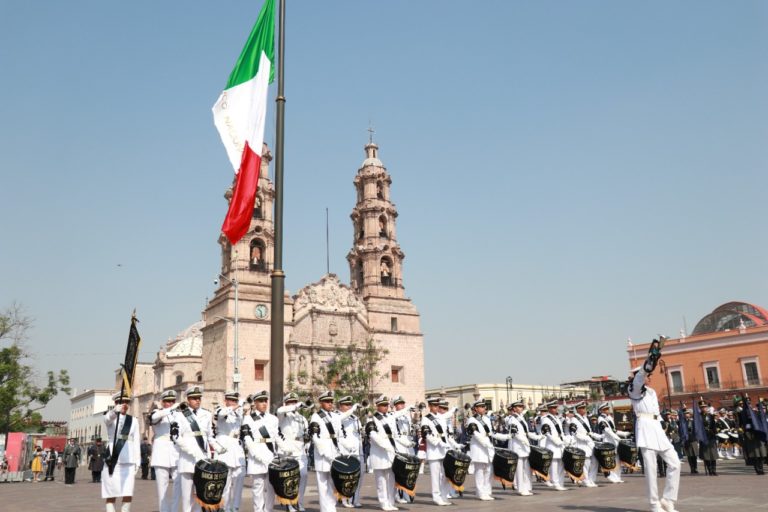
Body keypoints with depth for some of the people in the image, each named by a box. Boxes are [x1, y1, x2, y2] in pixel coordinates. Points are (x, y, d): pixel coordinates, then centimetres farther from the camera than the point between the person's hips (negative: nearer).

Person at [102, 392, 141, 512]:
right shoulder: (110, 417, 2)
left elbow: (136, 442, 10)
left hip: (128, 462, 2)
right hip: (112, 461, -2)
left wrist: (137, 464, 5)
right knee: (111, 495, 0)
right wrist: (115, 410, -48)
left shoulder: (133, 420, 11)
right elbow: (108, 418, -25)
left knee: (128, 494, -6)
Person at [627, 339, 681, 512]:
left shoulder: (652, 391, 23)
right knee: (650, 467, -8)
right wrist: (651, 356, -29)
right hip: (645, 427, -8)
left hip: (657, 428, 8)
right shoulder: (634, 389, 0)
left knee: (674, 463, 1)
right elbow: (641, 373, -18)